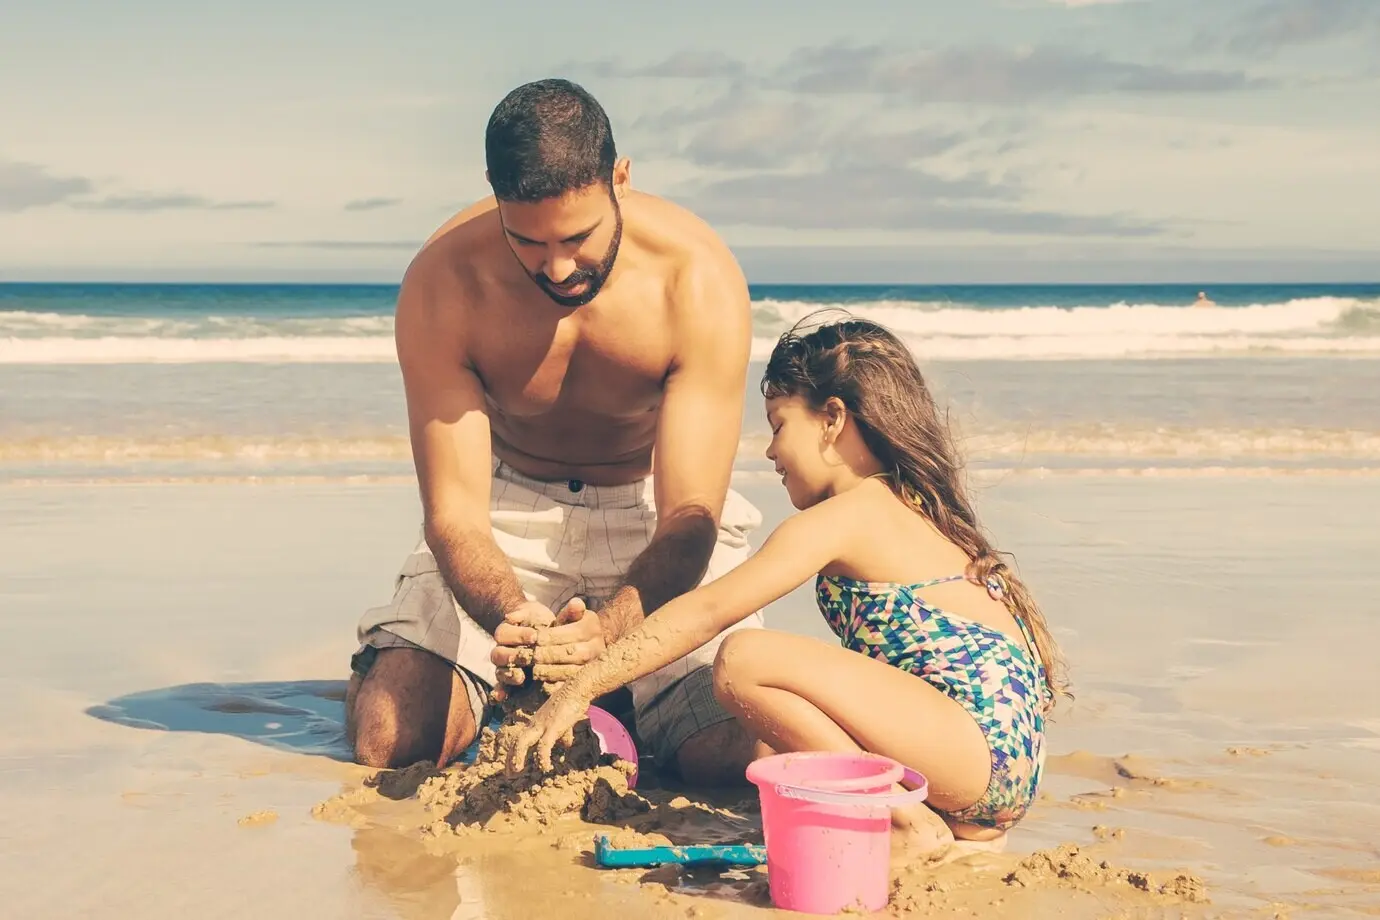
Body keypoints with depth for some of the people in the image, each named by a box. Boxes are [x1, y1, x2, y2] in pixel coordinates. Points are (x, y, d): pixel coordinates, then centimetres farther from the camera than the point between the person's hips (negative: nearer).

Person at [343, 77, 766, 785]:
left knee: (731, 751, -21)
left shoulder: (699, 280, -27)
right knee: (389, 739, -18)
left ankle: (613, 694, 13)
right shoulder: (440, 284, -24)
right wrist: (512, 616, -46)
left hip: (652, 508, -1)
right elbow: (453, 510, -23)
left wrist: (606, 630, -49)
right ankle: (511, 688, 16)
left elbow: (688, 518, -28)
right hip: (509, 503, 1)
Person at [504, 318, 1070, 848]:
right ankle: (963, 828, 8)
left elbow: (706, 611, -10)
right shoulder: (913, 511, 22)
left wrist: (581, 688, -8)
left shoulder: (843, 517, -6)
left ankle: (914, 824, -13)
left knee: (744, 662, -17)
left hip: (978, 738, -10)